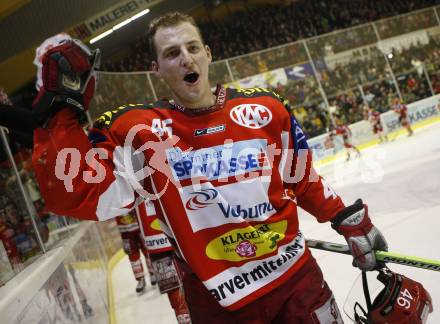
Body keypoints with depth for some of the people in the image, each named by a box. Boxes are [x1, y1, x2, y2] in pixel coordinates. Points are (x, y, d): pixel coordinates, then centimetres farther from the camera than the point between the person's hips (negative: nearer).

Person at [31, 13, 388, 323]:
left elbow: (303, 181, 11)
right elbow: (78, 194, -18)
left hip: (298, 278, 2)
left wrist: (351, 220, 12)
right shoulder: (137, 130, -8)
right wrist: (60, 105, -21)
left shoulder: (266, 109, -2)